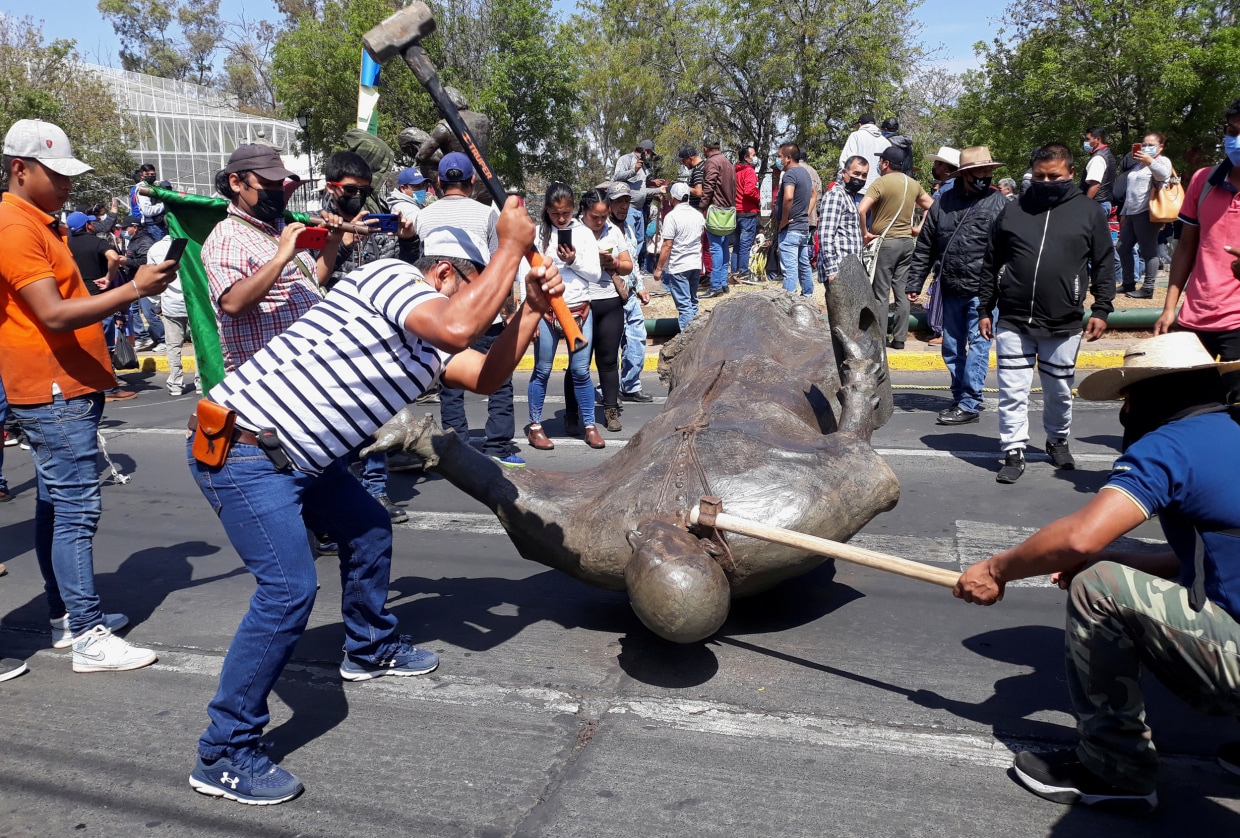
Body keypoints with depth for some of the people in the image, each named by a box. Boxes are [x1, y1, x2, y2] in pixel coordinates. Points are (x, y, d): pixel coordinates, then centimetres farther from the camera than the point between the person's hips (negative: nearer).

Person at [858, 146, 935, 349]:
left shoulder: (881, 182, -11)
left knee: (881, 294, -1)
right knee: (902, 291, 9)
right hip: (907, 242, 6)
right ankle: (899, 338, 11)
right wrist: (919, 229, 16)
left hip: (885, 242, -6)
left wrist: (864, 233, -12)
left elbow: (861, 210, -23)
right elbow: (932, 207, 16)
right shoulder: (913, 184, 9)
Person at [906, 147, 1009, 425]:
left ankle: (969, 404, 1)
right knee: (952, 347, 12)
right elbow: (924, 247, 11)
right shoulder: (942, 203, 8)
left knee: (977, 345, -3)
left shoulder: (999, 203, -2)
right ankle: (960, 398, 26)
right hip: (951, 290, 5)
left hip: (982, 290, -5)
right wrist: (914, 283, 8)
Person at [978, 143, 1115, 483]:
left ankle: (1057, 441, 35)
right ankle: (1014, 452, 8)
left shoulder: (1088, 212, 4)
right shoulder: (1013, 212, 6)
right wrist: (985, 309, 8)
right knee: (1012, 393, -1)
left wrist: (1101, 310, 1)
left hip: (1064, 326, 0)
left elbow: (1104, 265, 7)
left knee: (1060, 392, 14)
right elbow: (991, 265, 10)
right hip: (1012, 323, 0)